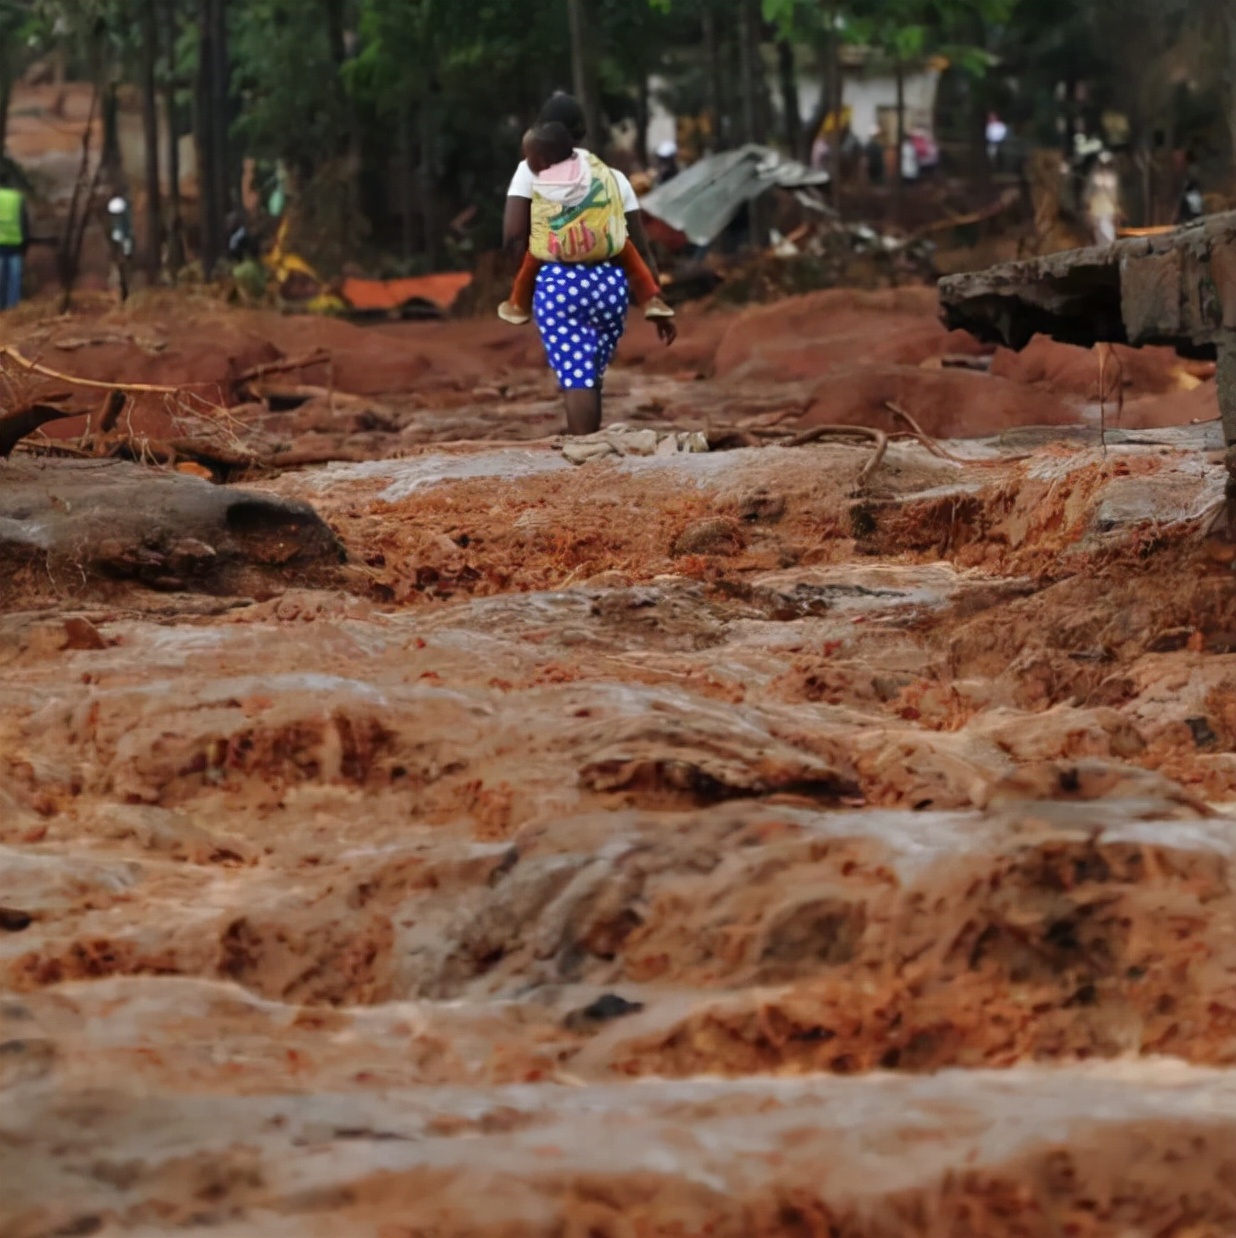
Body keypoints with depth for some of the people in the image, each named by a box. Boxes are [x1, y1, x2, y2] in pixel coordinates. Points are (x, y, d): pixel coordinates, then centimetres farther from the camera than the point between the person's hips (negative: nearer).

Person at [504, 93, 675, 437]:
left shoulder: (533, 170, 5)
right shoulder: (612, 176, 15)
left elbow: (513, 234, -8)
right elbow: (641, 248, 12)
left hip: (558, 281, -4)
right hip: (610, 280, 4)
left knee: (575, 377, -9)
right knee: (592, 377, 18)